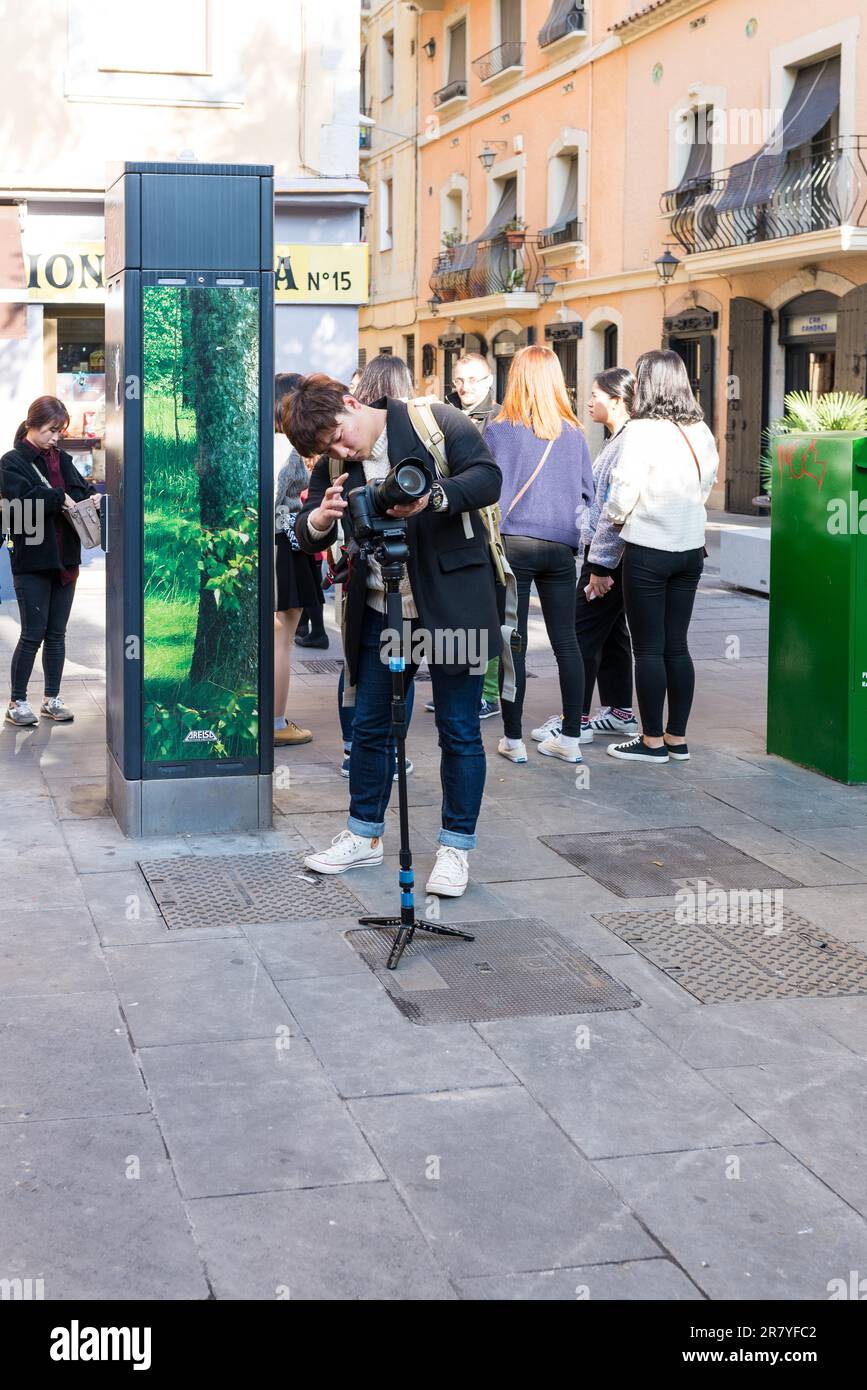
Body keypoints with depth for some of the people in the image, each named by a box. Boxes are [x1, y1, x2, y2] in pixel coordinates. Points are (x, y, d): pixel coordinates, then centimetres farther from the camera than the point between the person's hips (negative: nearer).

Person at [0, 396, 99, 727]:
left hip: (64, 559, 6)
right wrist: (59, 498, -20)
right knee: (33, 634, -3)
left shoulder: (62, 460, 12)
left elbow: (81, 488, 19)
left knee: (56, 634, 10)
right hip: (32, 562, -6)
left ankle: (52, 700, 19)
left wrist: (93, 496, -4)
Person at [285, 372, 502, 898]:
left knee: (459, 730, 2)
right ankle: (365, 837, 28)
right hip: (379, 613, 5)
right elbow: (308, 539, 2)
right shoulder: (334, 465, 4)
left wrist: (434, 496, -34)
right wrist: (320, 520, -22)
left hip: (452, 603, -5)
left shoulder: (435, 422, -9)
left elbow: (488, 478, -16)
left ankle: (456, 848, 13)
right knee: (370, 725, 12)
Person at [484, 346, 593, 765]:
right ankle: (570, 738, 12)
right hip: (561, 546, 3)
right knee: (566, 641, 8)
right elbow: (587, 491, 9)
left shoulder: (498, 431, -5)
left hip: (512, 544, -3)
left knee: (513, 643, 2)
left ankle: (513, 739, 7)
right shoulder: (573, 433, 4)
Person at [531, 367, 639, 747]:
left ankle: (576, 719, 0)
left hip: (608, 556, -10)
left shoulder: (629, 443, -18)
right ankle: (619, 712, 23)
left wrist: (601, 565, -21)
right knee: (612, 632, 15)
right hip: (605, 554, 10)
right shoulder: (617, 440, 15)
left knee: (583, 633, -5)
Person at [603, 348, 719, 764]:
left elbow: (624, 496, -14)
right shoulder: (701, 433, 4)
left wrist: (611, 517, 7)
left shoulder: (642, 432, -15)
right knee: (677, 645, 11)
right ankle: (677, 738, 17)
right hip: (690, 549, 6)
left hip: (648, 548, -6)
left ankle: (652, 741, 7)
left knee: (649, 648, 2)